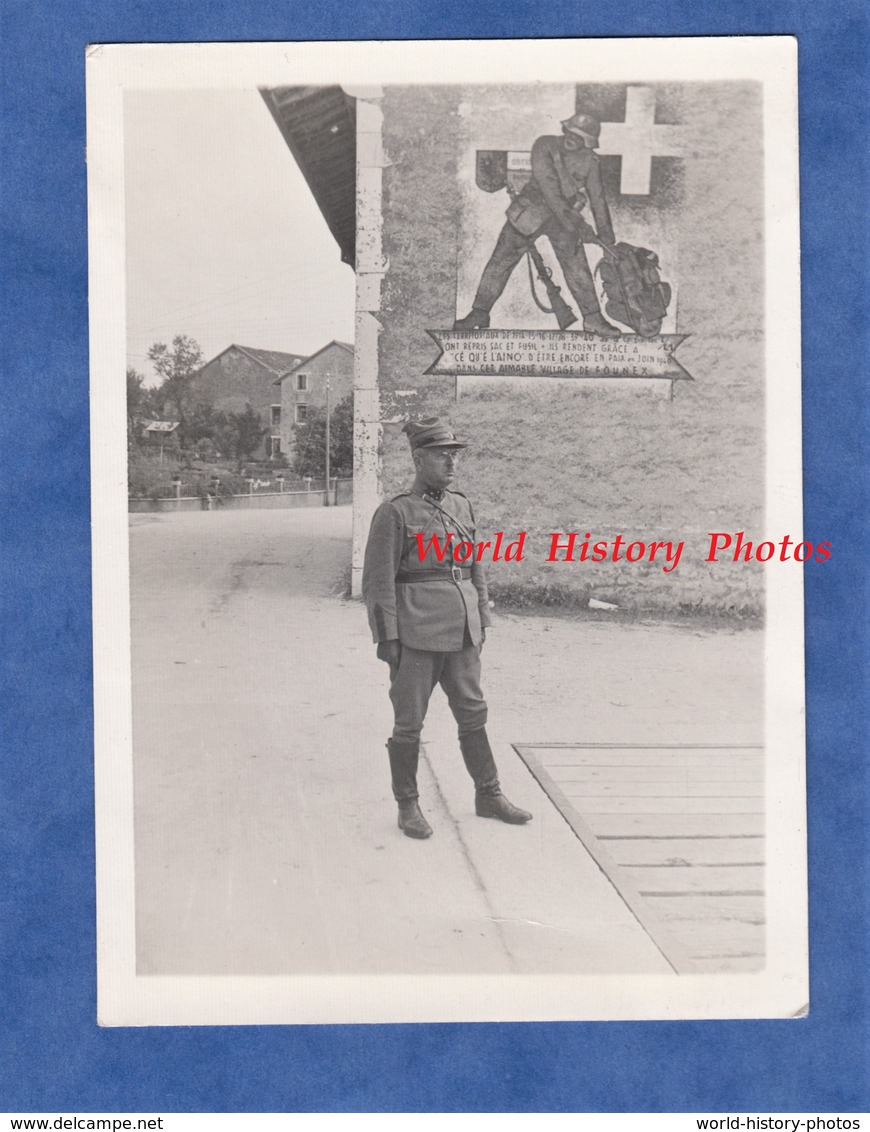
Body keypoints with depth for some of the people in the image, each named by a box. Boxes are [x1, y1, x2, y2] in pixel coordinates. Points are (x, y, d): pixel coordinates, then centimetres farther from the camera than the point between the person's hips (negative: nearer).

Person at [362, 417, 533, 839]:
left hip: (461, 632, 6)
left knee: (473, 713, 14)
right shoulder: (394, 513, -8)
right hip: (416, 632, -6)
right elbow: (378, 581, -8)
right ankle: (407, 805, 19)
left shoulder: (462, 507, 11)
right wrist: (387, 638, -11)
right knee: (409, 721, 5)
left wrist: (481, 621, 15)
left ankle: (489, 795, 27)